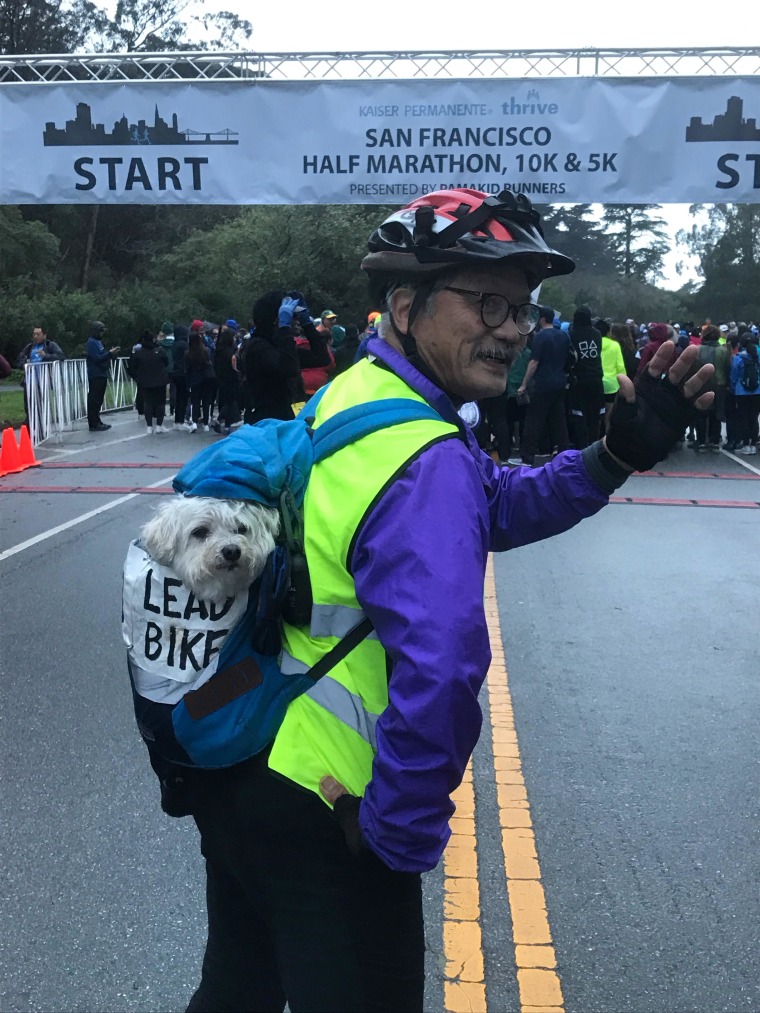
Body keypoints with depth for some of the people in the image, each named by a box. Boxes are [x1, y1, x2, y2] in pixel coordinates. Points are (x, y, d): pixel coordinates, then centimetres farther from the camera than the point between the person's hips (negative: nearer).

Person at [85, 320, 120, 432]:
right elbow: (96, 358, -20)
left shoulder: (98, 341, 18)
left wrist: (111, 353, 5)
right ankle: (93, 424, -5)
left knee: (98, 400, 14)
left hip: (101, 375, 10)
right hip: (95, 376, -10)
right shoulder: (92, 342, -11)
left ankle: (97, 422, 21)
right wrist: (110, 353, -20)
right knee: (94, 401, -7)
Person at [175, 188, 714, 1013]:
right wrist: (402, 836, -21)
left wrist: (617, 454, -6)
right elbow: (440, 674, -37)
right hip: (318, 818, -8)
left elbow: (492, 507, 7)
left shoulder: (350, 394, 2)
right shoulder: (425, 462, -27)